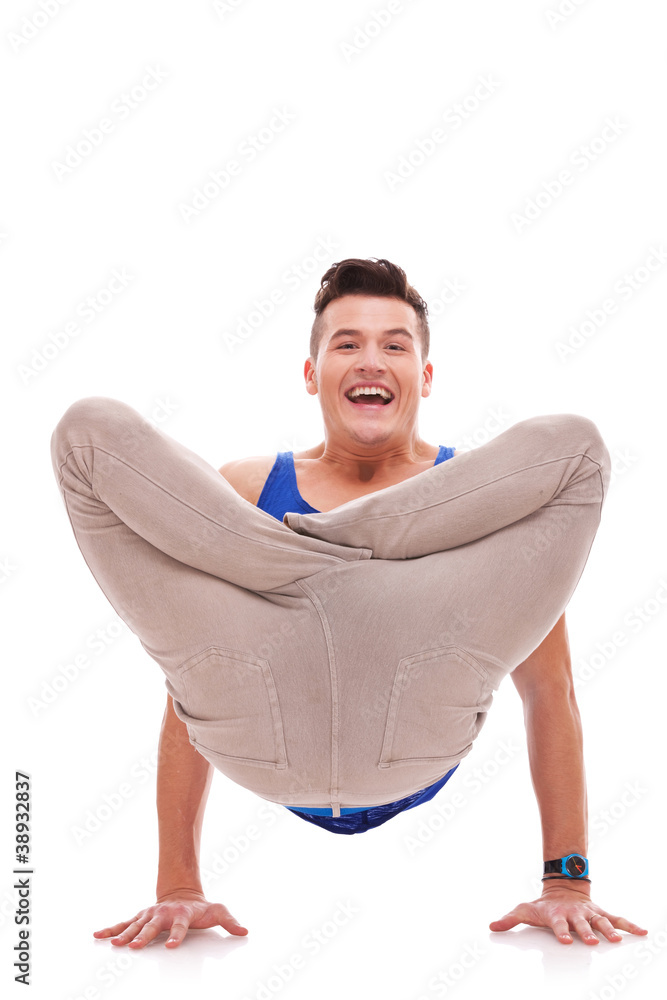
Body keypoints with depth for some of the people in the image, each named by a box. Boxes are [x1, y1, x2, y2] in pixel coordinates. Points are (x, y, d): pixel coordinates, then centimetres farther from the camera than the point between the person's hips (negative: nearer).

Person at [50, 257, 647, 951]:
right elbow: (190, 694, 20)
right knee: (92, 432, 0)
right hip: (265, 749, 1)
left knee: (571, 444, -5)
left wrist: (567, 881, 8)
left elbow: (548, 691, 18)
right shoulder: (243, 490, 24)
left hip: (414, 743, -1)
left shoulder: (485, 500, 23)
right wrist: (177, 887, 12)